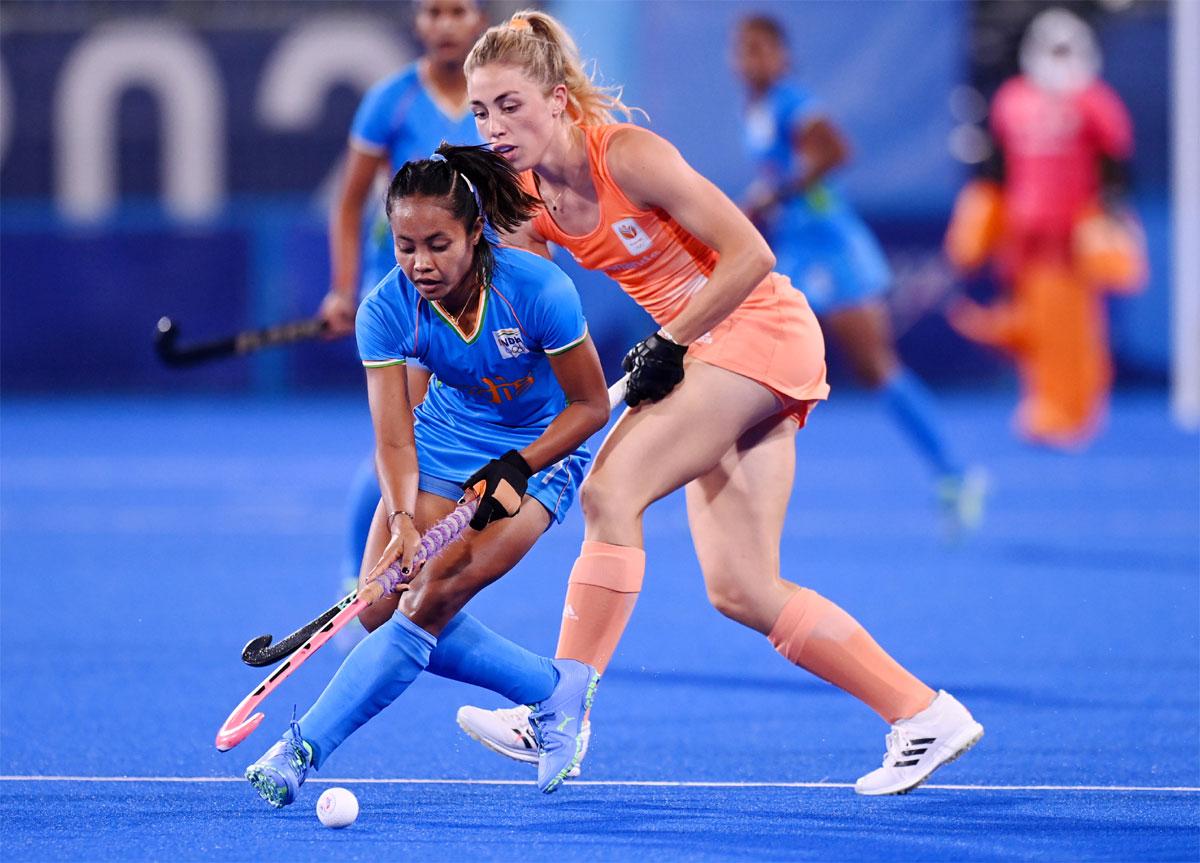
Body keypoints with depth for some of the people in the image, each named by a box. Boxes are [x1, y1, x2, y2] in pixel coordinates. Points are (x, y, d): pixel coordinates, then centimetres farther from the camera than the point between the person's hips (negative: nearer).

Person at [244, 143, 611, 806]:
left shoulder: (538, 291, -27)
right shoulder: (386, 311, -20)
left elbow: (591, 404, -14)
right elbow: (393, 440, -21)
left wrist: (515, 468, -25)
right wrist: (403, 522, -40)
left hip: (540, 450, -4)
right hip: (445, 439, 4)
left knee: (428, 602, -22)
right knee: (381, 608, -11)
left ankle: (302, 749, -19)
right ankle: (554, 689, 2)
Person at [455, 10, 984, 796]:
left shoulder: (627, 156, -20)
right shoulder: (526, 204, 2)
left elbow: (751, 256, -20)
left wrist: (669, 345, -18)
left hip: (760, 328, -8)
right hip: (702, 354, 8)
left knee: (611, 490, -21)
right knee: (742, 592, 2)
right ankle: (924, 715, 8)